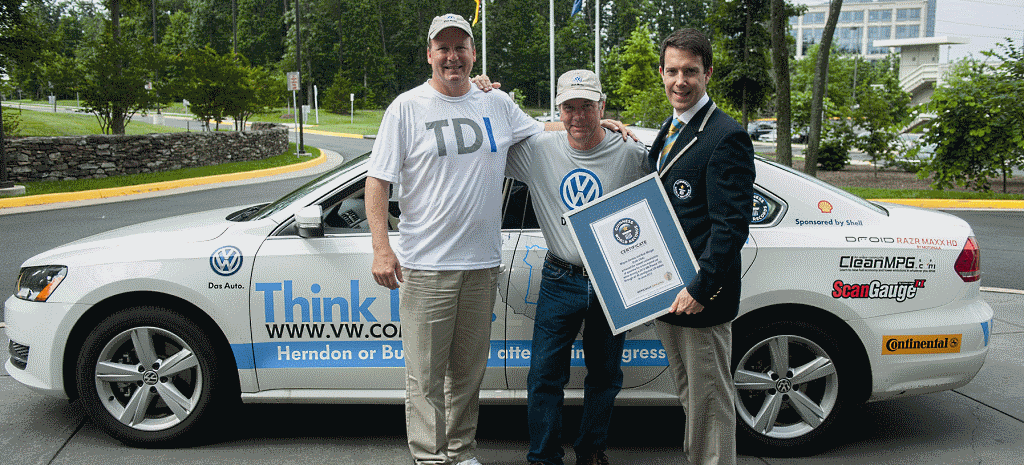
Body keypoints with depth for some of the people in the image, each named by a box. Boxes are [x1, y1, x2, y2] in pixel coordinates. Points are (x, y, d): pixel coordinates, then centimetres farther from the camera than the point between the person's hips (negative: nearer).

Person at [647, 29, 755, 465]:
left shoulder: (726, 137, -15)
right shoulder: (667, 132, 13)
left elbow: (732, 225, -20)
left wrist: (700, 288, -22)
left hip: (701, 297, -8)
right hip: (666, 294, 9)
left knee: (710, 401, 4)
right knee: (688, 397, 21)